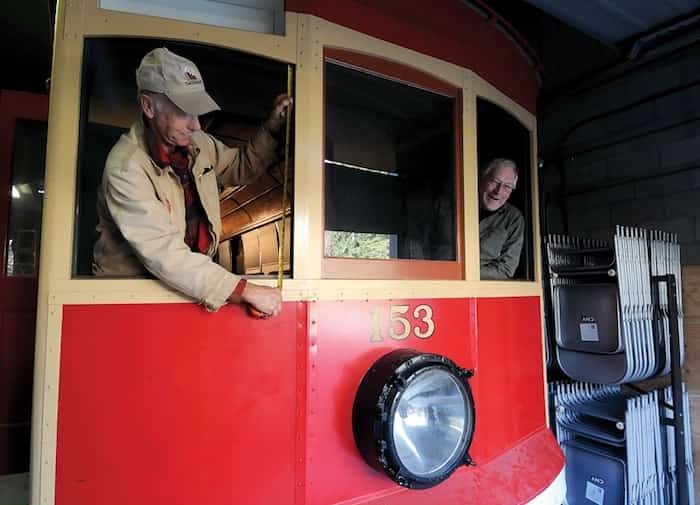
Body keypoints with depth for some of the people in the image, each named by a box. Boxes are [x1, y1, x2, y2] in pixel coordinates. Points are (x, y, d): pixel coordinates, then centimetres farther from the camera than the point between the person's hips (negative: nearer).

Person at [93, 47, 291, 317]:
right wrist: (246, 291, -31)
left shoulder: (198, 143, 1)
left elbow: (241, 167, 19)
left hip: (191, 278, 6)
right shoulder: (125, 167, -21)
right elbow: (164, 254, -27)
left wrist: (272, 126, 4)